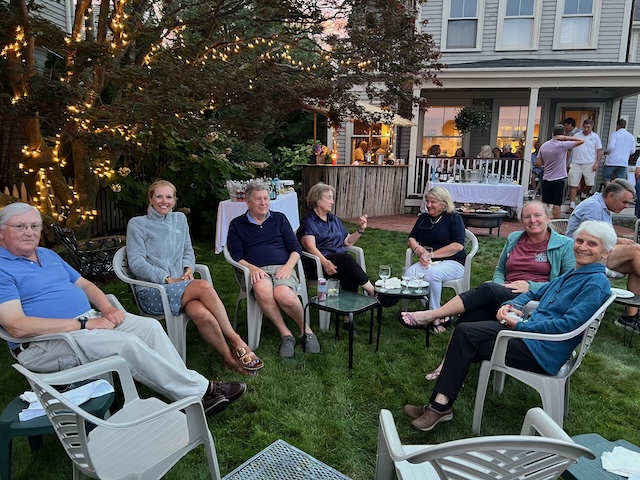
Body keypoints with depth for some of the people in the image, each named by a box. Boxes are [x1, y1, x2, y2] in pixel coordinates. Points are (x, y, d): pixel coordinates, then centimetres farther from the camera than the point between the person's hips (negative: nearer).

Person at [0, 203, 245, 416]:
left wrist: (107, 308, -2)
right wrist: (84, 324, -20)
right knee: (128, 344, -27)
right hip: (46, 343, -8)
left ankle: (187, 383, -9)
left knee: (149, 326, -12)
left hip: (88, 320, 8)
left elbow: (84, 284, 20)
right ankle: (200, 391, -17)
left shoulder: (48, 255, 16)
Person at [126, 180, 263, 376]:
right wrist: (167, 279, -15)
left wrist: (189, 268, 0)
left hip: (179, 285, 4)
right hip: (151, 291, -4)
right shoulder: (137, 224, 4)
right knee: (204, 286, -32)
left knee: (201, 313, -33)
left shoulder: (180, 219, 18)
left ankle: (230, 357, -20)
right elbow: (136, 263, -6)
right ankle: (236, 340, -22)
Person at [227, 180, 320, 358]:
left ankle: (306, 329, -8)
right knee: (262, 290, -39)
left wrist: (288, 266, -7)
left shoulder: (279, 218, 20)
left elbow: (296, 248, 14)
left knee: (283, 294, -35)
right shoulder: (237, 224, 17)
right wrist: (252, 268, -14)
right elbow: (237, 256, 7)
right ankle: (285, 334, -21)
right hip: (257, 271, 0)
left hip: (282, 268, 1)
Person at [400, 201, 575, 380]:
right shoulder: (514, 239, 18)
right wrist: (499, 286, -1)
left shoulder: (564, 244, 5)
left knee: (487, 289, -32)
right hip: (503, 296, 4)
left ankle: (430, 316, -28)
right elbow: (499, 271, 24)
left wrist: (530, 286, -13)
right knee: (472, 312, -30)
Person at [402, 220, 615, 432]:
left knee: (466, 343, -11)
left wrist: (520, 325, -16)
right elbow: (536, 293, 25)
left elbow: (568, 324, -20)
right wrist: (509, 304, 5)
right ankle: (440, 404, -10)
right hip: (529, 330, 8)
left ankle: (441, 405, 0)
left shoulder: (597, 283, -10)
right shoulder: (572, 274, 16)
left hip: (543, 351, -8)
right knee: (464, 332, -11)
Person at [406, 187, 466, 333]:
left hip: (453, 262, -4)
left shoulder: (453, 218, 1)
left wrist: (432, 254, -13)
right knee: (410, 274, -28)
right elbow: (411, 239, 14)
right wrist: (419, 249, -10)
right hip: (427, 261, 5)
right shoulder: (423, 218, 17)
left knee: (432, 273, -37)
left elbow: (458, 245, -11)